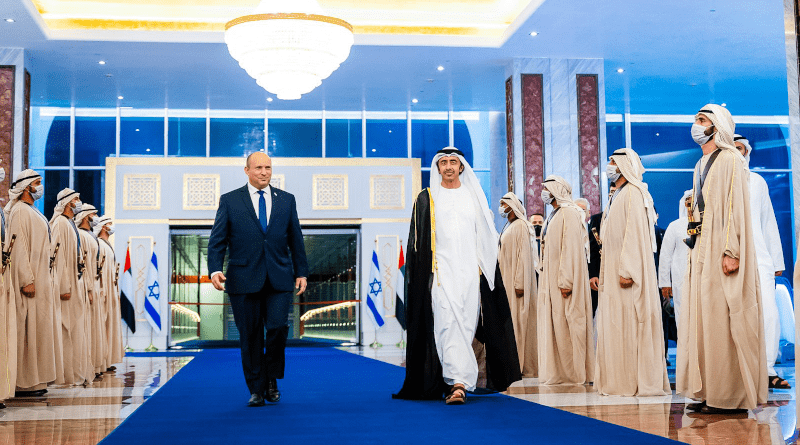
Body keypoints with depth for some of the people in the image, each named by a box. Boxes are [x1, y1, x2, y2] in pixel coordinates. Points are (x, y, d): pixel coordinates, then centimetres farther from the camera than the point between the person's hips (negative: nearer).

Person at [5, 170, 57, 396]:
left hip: (40, 280, 10)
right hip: (30, 281, -10)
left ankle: (35, 380, 13)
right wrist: (27, 280, -22)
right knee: (27, 328, -8)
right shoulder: (20, 212, -11)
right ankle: (24, 383, -4)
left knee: (38, 327, 9)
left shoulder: (33, 212, 18)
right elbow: (18, 248, -18)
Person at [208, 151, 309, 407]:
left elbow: (296, 240, 14)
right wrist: (215, 270, -12)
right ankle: (256, 389, 16)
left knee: (278, 328, -12)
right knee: (250, 336, 2)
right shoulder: (229, 201, 6)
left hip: (279, 279, 1)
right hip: (244, 280, -1)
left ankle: (271, 380, 12)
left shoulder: (286, 200, 12)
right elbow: (217, 240, 2)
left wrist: (301, 272, 10)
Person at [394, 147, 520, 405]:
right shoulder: (427, 198, 8)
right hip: (441, 271, -2)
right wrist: (417, 275, -1)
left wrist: (485, 272, 7)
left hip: (470, 270, 2)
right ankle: (458, 382, -17)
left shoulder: (475, 197, 13)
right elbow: (417, 240, 7)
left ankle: (455, 378, 13)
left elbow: (487, 238, 14)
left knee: (466, 324, 1)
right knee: (448, 323, -13)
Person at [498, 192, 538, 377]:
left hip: (516, 282, -9)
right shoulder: (507, 228, 19)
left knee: (517, 320, -9)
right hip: (506, 282, 9)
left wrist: (519, 283, -21)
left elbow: (524, 255, -15)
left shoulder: (520, 226, -8)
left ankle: (522, 365, -7)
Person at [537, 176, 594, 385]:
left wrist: (566, 281, -23)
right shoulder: (554, 215, 18)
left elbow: (571, 248, -18)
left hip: (563, 278, -9)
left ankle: (574, 373, -1)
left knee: (566, 323, -6)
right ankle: (558, 372, 12)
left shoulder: (569, 213, -10)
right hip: (550, 278, 9)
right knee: (553, 324, 8)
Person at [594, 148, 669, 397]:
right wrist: (604, 274, 17)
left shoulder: (633, 193, -9)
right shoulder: (617, 196, 20)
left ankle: (637, 382, -4)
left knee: (629, 323, -8)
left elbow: (635, 233, -18)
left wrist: (627, 270, -24)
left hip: (627, 271, -10)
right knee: (614, 325, 8)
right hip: (613, 273, 10)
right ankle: (620, 381, 11)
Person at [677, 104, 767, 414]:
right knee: (703, 319, 7)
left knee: (723, 318, -8)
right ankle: (711, 392, 11)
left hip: (721, 250, -9)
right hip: (702, 251, 9)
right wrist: (694, 247, 16)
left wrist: (731, 251, -22)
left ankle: (732, 395, -2)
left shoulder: (731, 161, -7)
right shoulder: (701, 166, 19)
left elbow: (735, 206, -15)